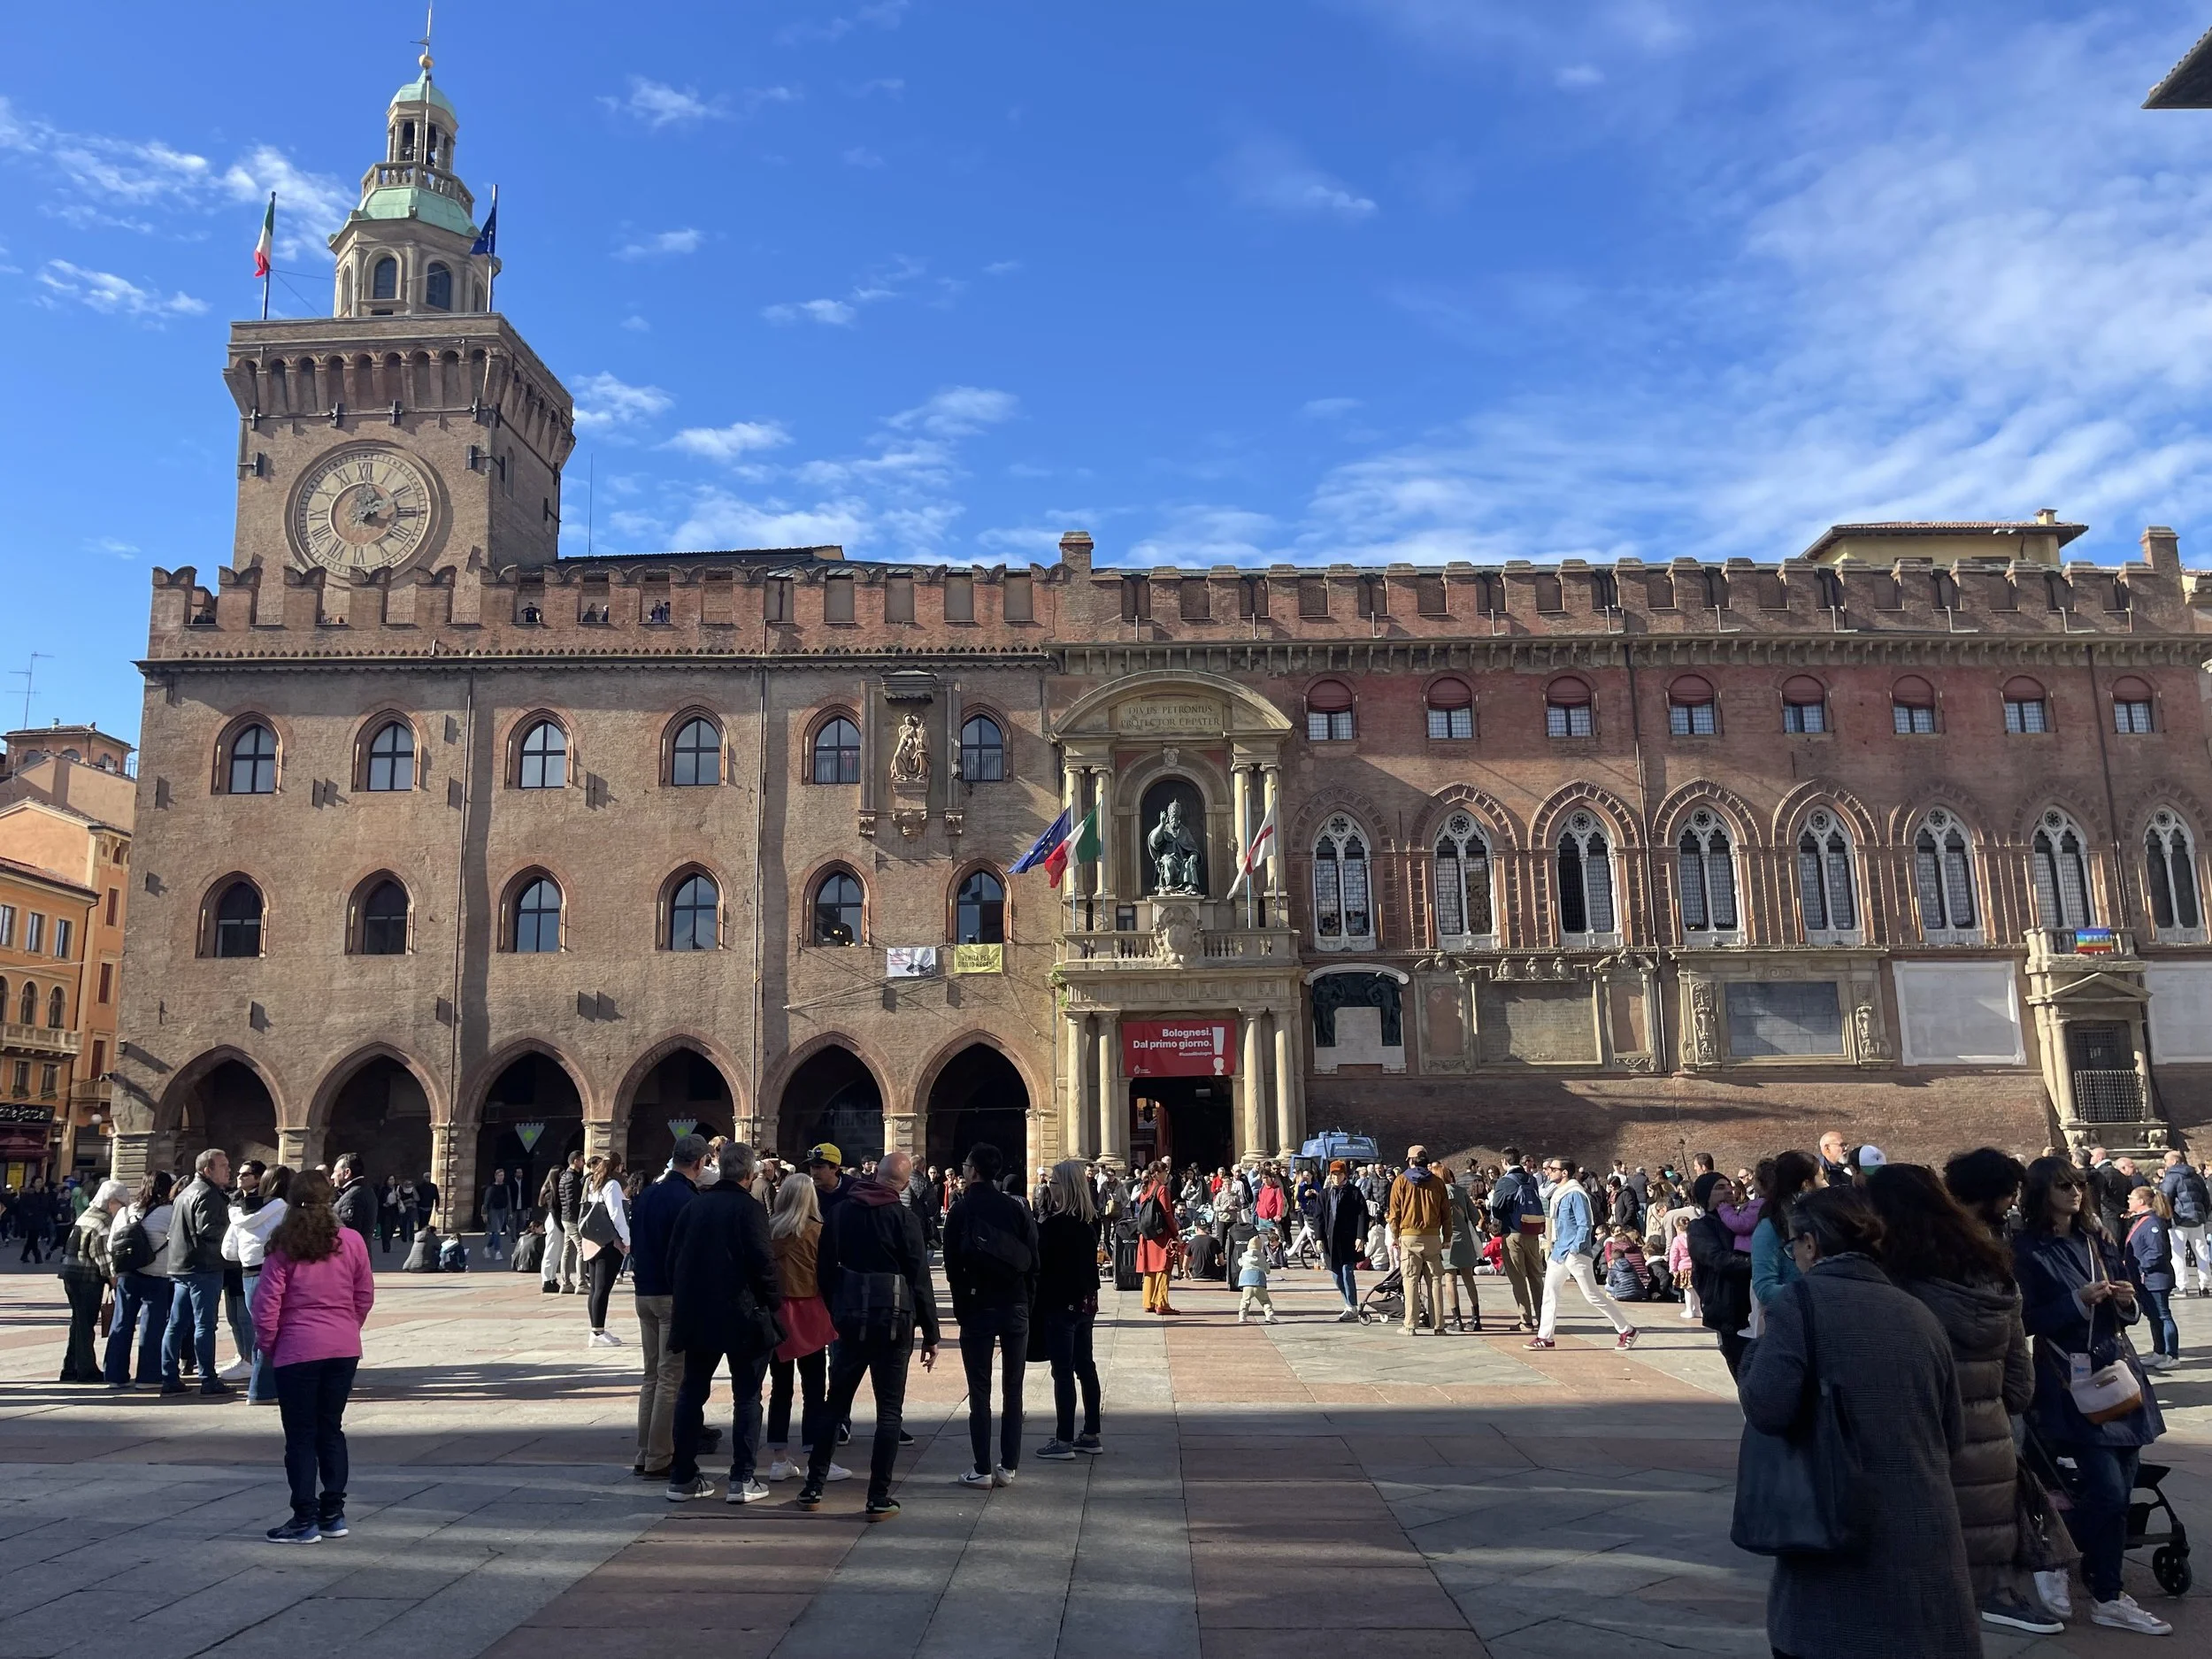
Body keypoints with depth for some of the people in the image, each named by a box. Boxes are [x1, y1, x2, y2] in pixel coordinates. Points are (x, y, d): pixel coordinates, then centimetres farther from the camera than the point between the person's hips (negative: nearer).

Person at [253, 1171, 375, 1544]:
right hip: (344, 1349, 3)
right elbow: (365, 1296, 6)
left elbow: (266, 1303, -8)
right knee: (331, 1429, 14)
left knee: (300, 1437, 6)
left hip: (297, 1350, -3)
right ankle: (333, 1514, 18)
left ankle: (305, 1520, 8)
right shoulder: (351, 1241, 0)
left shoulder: (282, 1246, -7)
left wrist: (266, 1344, 6)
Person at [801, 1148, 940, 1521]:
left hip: (850, 1318, 4)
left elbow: (824, 1268, 8)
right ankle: (879, 1499, 3)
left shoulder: (840, 1212, 2)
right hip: (892, 1319, -4)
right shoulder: (904, 1218, -10)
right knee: (889, 1409, 3)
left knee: (836, 1403, 16)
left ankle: (813, 1487, 20)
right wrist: (930, 1333, -3)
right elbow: (919, 1279, -9)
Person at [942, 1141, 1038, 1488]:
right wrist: (1027, 1302, 7)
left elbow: (952, 1264, -5)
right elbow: (1034, 1261, 1)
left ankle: (982, 1469, 4)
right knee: (1013, 1391, 8)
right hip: (1016, 1309, 3)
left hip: (978, 1308, -3)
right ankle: (1009, 1467, 11)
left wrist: (961, 1306, 4)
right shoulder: (1017, 1208, 2)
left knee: (979, 1392, 3)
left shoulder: (961, 1210, -5)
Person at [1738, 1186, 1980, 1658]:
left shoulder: (1800, 1302, -9)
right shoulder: (1919, 1315, 8)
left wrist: (1761, 1334, -3)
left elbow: (1767, 1408, -20)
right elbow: (1953, 1434, 15)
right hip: (1926, 1538, 5)